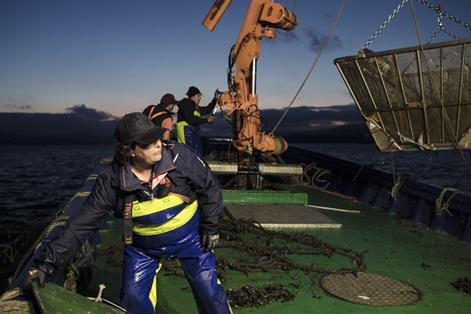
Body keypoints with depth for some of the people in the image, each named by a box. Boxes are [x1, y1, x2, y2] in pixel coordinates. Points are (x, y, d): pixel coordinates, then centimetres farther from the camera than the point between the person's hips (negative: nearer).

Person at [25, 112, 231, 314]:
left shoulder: (179, 156, -25)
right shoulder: (112, 180, -23)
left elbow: (210, 187, -10)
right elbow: (83, 223, -19)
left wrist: (211, 227, -7)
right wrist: (47, 262, -22)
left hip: (188, 236, 0)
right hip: (142, 247, 1)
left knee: (209, 291, 1)